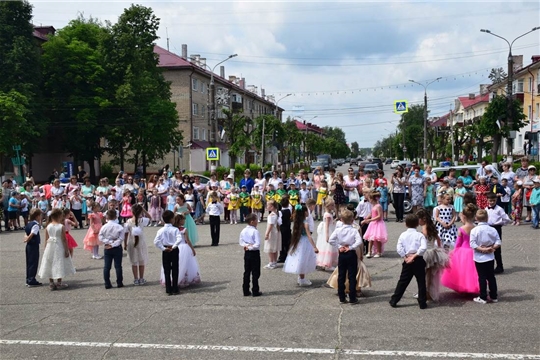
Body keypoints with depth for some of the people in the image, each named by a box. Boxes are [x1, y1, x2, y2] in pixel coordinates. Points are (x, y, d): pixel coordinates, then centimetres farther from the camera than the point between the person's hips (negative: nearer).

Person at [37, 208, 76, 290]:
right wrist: (66, 250, -7)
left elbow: (46, 239, 3)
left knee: (50, 265, 12)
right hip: (59, 247, -4)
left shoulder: (48, 226, -2)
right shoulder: (61, 227, -13)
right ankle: (59, 283, 9)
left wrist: (46, 249, 13)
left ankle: (51, 283, 14)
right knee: (59, 264, 6)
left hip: (49, 247, 4)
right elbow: (64, 240, -12)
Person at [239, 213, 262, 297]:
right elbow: (257, 244, -22)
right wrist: (250, 247, -9)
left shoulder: (243, 231, 3)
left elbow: (241, 241, 8)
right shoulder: (255, 231, -17)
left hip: (247, 253, 6)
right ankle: (255, 291, 7)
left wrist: (246, 246, -5)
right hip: (254, 253, -6)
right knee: (255, 273, 3)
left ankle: (246, 291, 17)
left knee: (247, 272, 13)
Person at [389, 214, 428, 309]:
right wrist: (414, 256, -15)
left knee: (403, 282, 10)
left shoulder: (403, 235, 2)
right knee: (421, 282, 7)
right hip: (418, 260, -2)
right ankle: (422, 303, 9)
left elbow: (399, 249, -7)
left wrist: (405, 257, -6)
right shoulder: (420, 235, -4)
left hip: (407, 261, 2)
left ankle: (393, 301, 12)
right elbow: (423, 247, -18)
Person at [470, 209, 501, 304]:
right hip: (490, 257, 3)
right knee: (491, 276, 13)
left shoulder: (474, 230, -12)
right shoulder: (492, 230, -3)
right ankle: (494, 296, 20)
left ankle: (483, 298, 7)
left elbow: (472, 244, -18)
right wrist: (491, 248, -7)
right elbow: (498, 243, -6)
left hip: (479, 258, -3)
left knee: (482, 277, 3)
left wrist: (481, 249, -13)